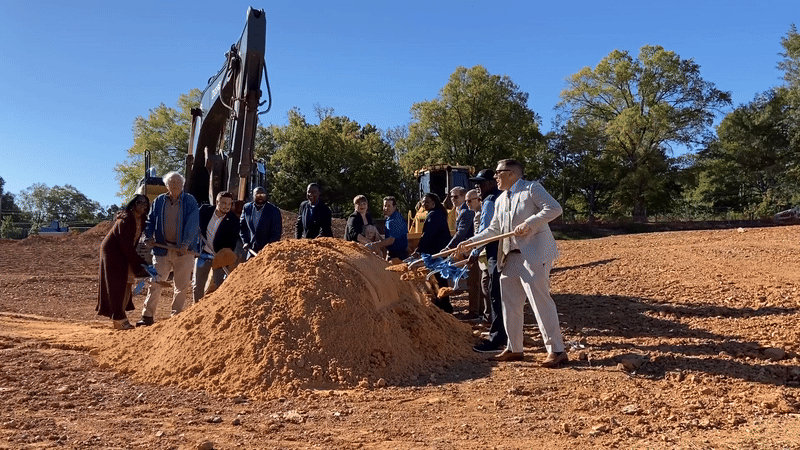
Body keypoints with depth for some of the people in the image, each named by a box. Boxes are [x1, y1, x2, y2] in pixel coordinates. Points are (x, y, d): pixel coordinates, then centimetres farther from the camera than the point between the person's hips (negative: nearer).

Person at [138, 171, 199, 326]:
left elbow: (192, 224, -7)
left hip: (183, 250, -1)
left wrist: (186, 244, -18)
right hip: (162, 249, 2)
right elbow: (150, 220, 13)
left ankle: (176, 316, 19)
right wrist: (149, 236, -5)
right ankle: (147, 316, 7)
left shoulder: (190, 201, 0)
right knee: (155, 282, -1)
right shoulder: (159, 201, 8)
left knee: (182, 285, 5)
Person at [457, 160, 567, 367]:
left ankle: (556, 350, -2)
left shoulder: (532, 188, -3)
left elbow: (554, 209, -14)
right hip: (511, 256, 8)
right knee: (510, 303, 10)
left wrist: (529, 223, -21)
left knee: (540, 300, -10)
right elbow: (493, 230, 21)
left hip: (534, 254, -8)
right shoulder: (500, 201, 19)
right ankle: (514, 349, 21)